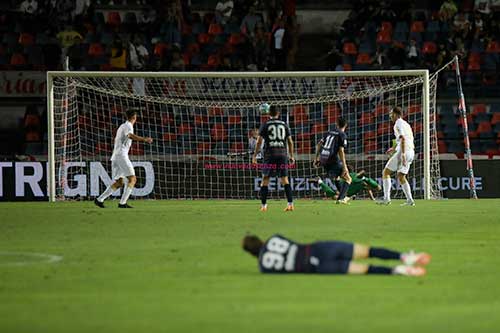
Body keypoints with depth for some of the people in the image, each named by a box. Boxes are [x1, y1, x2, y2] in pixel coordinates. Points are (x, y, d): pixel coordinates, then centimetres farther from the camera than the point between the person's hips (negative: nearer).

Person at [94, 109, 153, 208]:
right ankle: (122, 203, -21)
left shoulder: (121, 126, 22)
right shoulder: (128, 126, -6)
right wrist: (144, 139, -42)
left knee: (118, 182, 13)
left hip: (115, 157, 9)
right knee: (132, 179, -11)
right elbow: (130, 135, -30)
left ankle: (99, 199, 9)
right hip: (122, 155, -9)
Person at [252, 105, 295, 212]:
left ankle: (264, 205, 1)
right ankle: (290, 204, -5)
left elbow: (259, 141, -2)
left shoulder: (265, 125, 2)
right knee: (285, 180, 4)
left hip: (269, 154, -2)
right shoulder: (284, 124, 9)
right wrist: (291, 156, 16)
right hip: (282, 154, 2)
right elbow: (290, 141, 9)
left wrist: (254, 156, 2)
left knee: (265, 179, 5)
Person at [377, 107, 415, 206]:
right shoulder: (406, 124, 22)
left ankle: (386, 198, -11)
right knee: (401, 177, 13)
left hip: (403, 152, -9)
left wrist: (402, 154, -25)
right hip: (411, 152, 9)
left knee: (386, 172, -2)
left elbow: (403, 139, -18)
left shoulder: (398, 124, -6)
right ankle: (410, 200, 3)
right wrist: (395, 149, 32)